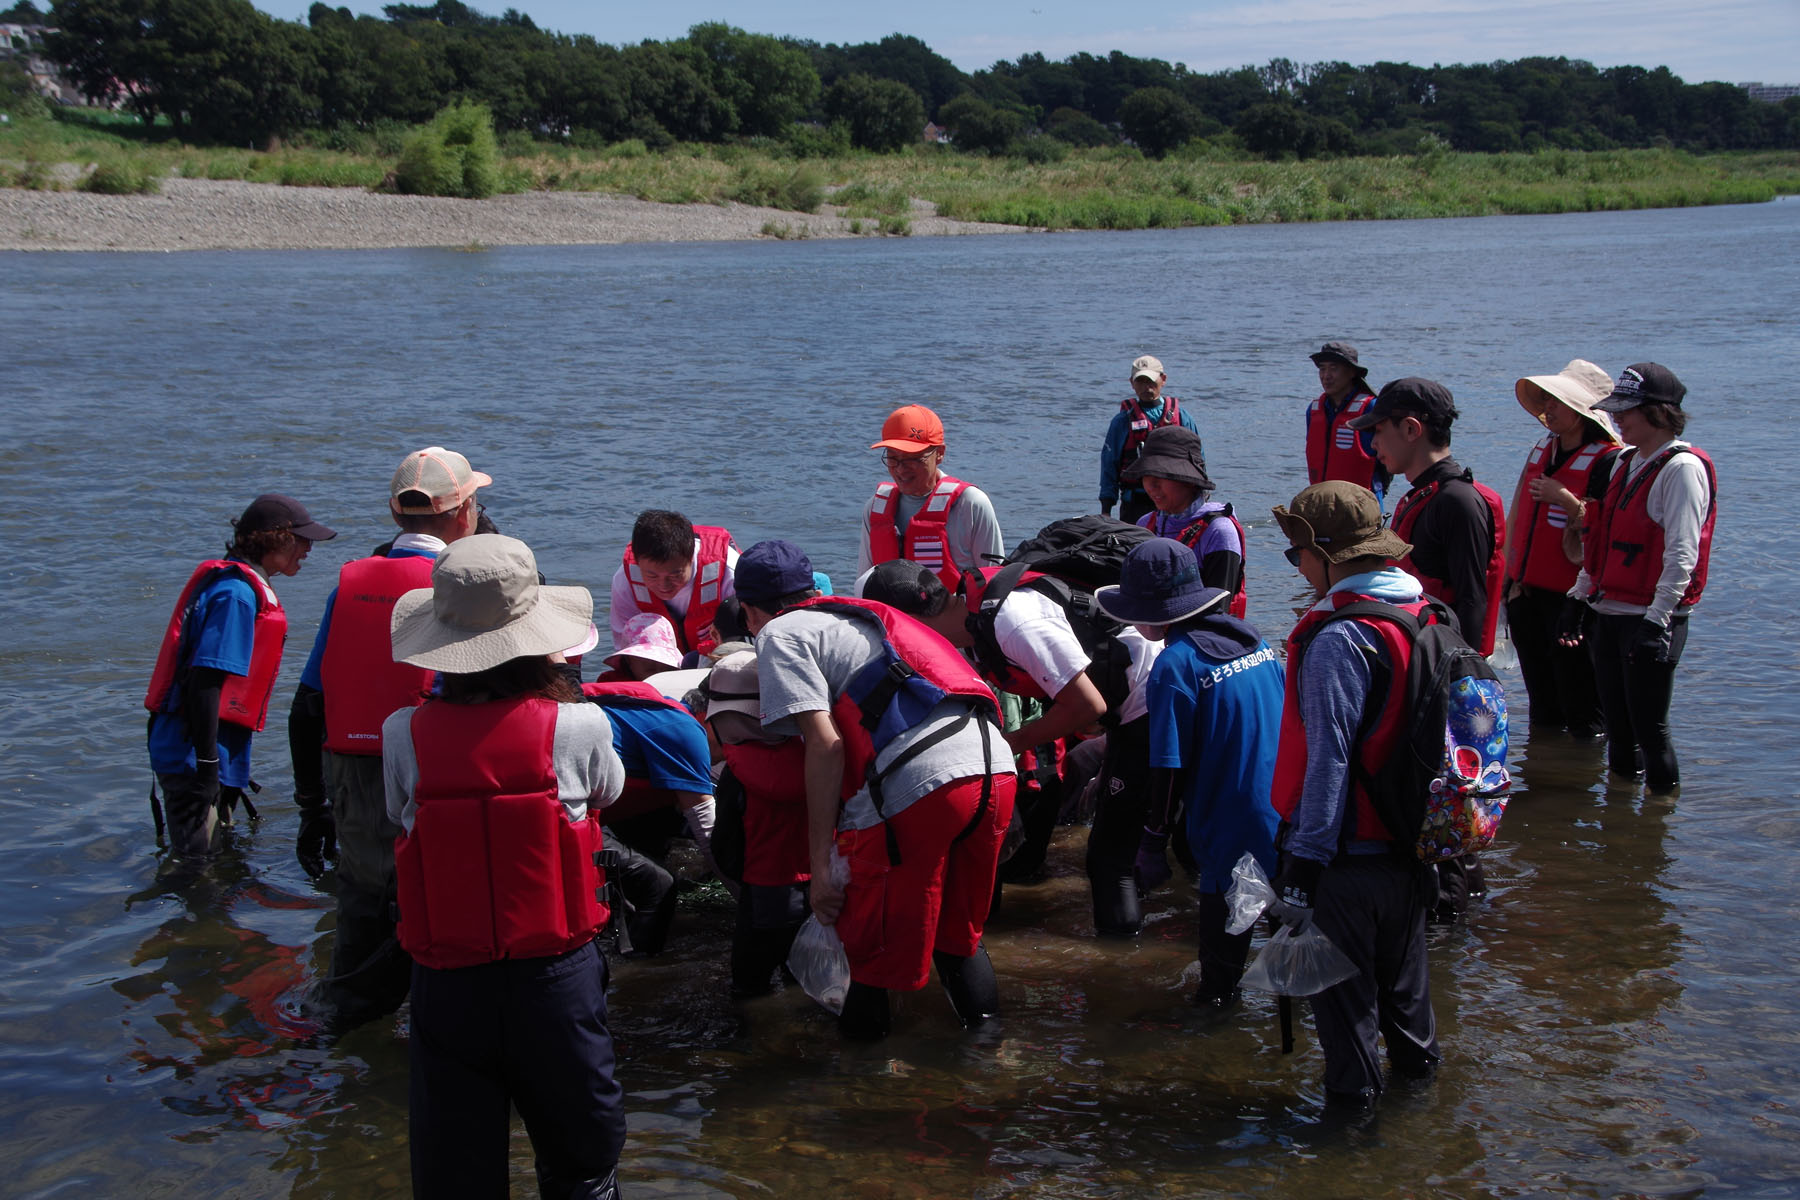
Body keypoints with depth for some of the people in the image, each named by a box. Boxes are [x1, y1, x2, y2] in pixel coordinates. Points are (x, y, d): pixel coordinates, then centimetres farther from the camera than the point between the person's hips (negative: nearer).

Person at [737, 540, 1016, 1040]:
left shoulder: (781, 633, 9)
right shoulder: (860, 615, 33)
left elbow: (826, 744, -4)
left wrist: (820, 863, -3)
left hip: (918, 786, -8)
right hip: (998, 771, 8)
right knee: (957, 934, 26)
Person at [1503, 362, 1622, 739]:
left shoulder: (1608, 461, -12)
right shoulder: (1542, 450, 13)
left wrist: (1566, 499, -22)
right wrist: (1512, 577, 17)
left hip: (1571, 597, -8)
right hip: (1527, 592, 8)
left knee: (1582, 714, -1)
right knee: (1542, 710, 19)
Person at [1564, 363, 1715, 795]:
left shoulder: (1682, 468, -12)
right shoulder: (1627, 463, 15)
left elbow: (1682, 553, -19)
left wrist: (1657, 620, -23)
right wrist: (1580, 596, 17)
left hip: (1650, 618, -8)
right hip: (1609, 614, 8)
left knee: (1649, 727, -4)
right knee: (1617, 725, 14)